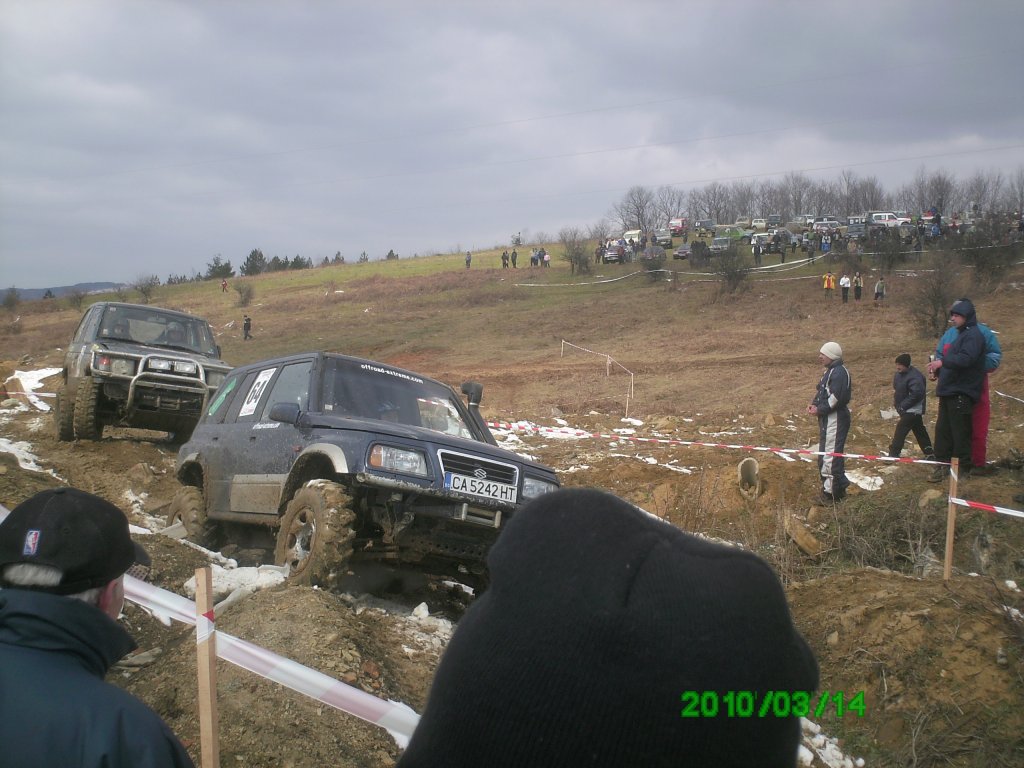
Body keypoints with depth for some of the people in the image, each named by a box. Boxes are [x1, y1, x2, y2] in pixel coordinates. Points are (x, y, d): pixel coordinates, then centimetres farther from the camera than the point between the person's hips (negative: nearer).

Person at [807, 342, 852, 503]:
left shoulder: (839, 372, -16)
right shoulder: (829, 371, 17)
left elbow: (837, 398, -24)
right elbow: (821, 391, 22)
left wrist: (819, 410, -15)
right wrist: (813, 404, 3)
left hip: (836, 418, -11)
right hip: (827, 418, 11)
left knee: (830, 455, -9)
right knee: (833, 454, 18)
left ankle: (830, 493, -6)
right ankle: (840, 486, 28)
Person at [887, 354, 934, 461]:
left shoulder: (914, 377, -22)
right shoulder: (899, 374, 6)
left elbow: (916, 394, -28)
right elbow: (897, 388, 23)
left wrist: (902, 406, -22)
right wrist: (897, 402, 9)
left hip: (912, 410, -10)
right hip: (905, 409, 10)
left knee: (900, 430, -12)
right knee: (920, 431, 15)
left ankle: (893, 455, -10)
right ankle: (929, 454, 24)